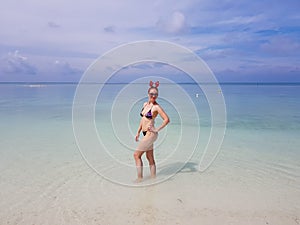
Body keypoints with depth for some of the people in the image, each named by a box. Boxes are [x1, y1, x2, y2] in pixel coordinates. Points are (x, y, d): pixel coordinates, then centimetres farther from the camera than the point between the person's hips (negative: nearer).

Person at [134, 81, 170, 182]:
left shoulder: (156, 107, -12)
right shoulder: (145, 104, 10)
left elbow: (167, 119, -16)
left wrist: (157, 129, -13)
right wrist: (138, 132, 17)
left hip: (150, 134, -8)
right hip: (146, 134, 8)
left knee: (136, 155, -3)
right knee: (150, 158, 12)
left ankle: (140, 178, 8)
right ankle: (153, 178, 21)